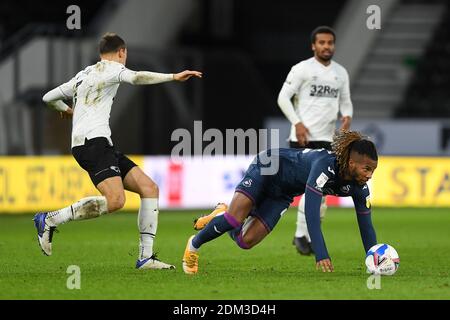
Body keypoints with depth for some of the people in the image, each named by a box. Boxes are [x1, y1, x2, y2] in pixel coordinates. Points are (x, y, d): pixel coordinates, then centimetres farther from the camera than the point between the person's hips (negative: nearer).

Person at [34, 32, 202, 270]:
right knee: (115, 200, -28)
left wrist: (65, 109, 57)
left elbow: (49, 97, 35)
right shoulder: (111, 68, 3)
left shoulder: (82, 76, 27)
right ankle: (50, 220, -18)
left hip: (101, 145, 10)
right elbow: (136, 78, -19)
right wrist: (173, 77, -22)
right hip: (93, 141, -10)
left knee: (149, 188, 3)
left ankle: (146, 257, -3)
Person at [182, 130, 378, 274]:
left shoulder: (358, 186, -20)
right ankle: (193, 246, 5)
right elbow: (311, 212, -46)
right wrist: (321, 255, -53)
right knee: (234, 219, -23)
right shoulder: (325, 165, -40)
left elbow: (366, 225, -12)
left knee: (246, 241, -6)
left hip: (281, 194, 6)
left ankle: (221, 216, 25)